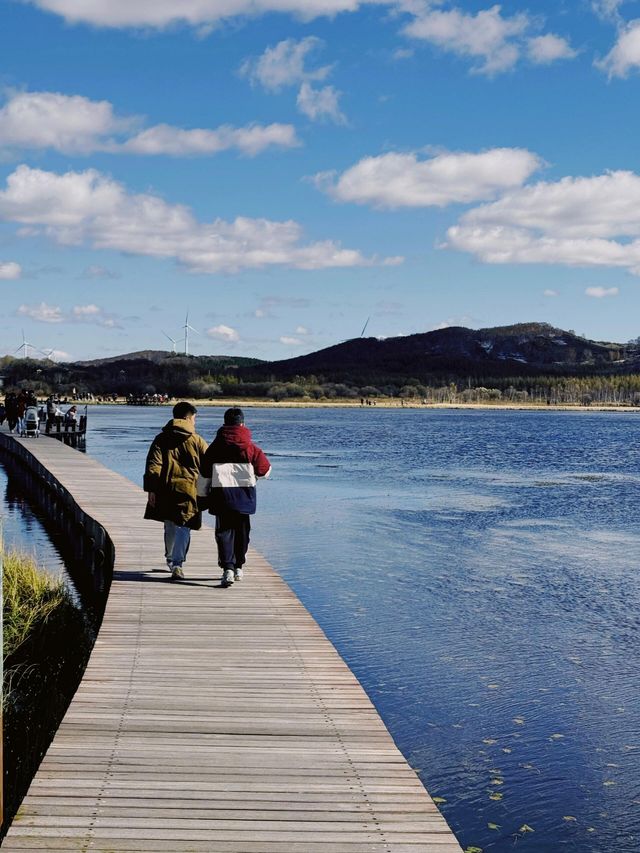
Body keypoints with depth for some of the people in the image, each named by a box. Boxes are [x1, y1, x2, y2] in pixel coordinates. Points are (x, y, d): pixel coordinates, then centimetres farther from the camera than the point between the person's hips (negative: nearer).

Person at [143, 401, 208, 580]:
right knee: (183, 528, -1)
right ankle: (177, 564, -14)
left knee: (170, 526, 20)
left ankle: (170, 558, 38)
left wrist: (151, 489, -3)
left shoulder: (161, 439, 6)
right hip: (188, 489, -3)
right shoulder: (197, 441, 1)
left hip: (165, 489, 3)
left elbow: (153, 465, -2)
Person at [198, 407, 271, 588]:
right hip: (244, 494, 1)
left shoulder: (215, 447, 0)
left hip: (221, 493, -1)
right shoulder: (250, 447, 0)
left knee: (224, 531, 1)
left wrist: (203, 495, 13)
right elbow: (265, 469, 8)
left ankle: (227, 568, -15)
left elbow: (204, 474, 3)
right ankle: (238, 567, 24)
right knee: (242, 530, 15)